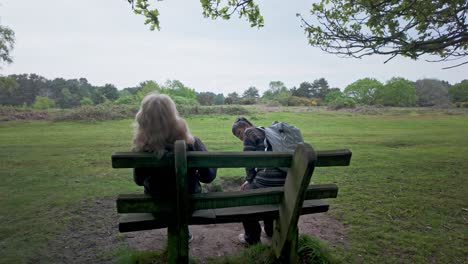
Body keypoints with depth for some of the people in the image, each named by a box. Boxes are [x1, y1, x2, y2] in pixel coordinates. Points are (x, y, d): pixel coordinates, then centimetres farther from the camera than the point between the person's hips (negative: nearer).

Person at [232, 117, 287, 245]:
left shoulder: (250, 132, 1)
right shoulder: (266, 131, 25)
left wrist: (249, 180, 9)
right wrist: (253, 179, 24)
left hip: (268, 179, -8)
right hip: (284, 179, 8)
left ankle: (252, 237, 26)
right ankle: (270, 230, 47)